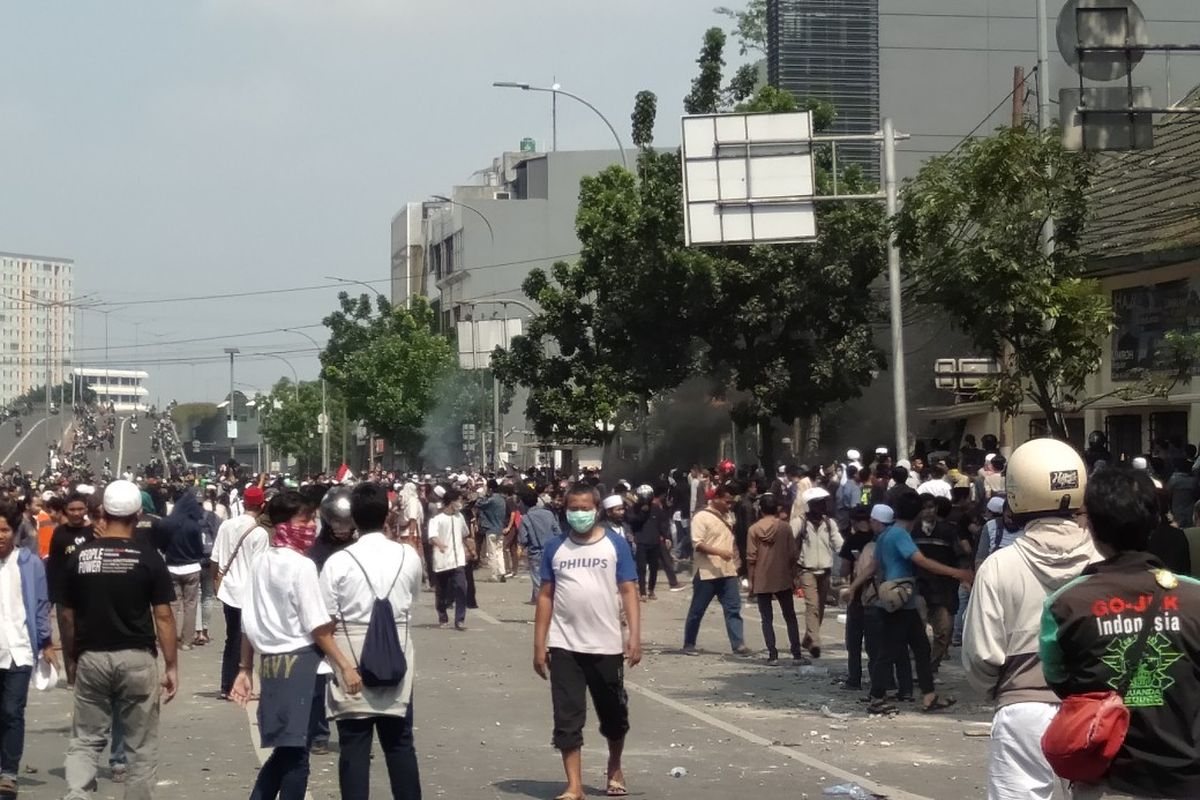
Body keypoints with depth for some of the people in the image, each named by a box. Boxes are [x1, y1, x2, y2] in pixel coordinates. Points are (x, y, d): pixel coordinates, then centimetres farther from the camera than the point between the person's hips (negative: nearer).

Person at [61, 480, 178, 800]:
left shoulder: (80, 556, 0)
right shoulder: (148, 558, -7)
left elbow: (68, 616, 5)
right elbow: (163, 616, -7)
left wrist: (71, 656, 18)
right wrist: (172, 666, -1)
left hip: (91, 657, 2)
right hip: (137, 658, -2)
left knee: (85, 740, 9)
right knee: (141, 747, 9)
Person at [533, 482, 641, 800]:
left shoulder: (615, 545, 0)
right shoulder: (555, 548, 4)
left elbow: (628, 591, -2)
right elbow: (545, 596, 6)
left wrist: (635, 635, -13)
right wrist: (539, 644, 1)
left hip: (607, 646, -1)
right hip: (563, 647, 1)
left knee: (614, 715, 13)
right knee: (567, 718, -1)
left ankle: (615, 769, 37)